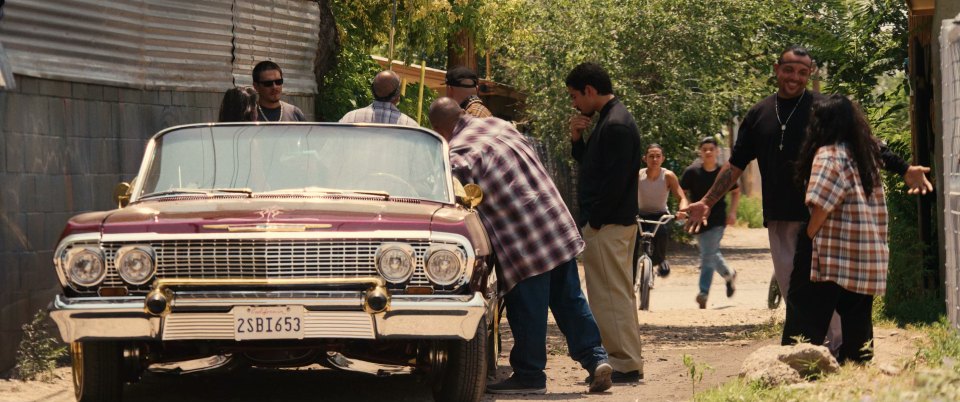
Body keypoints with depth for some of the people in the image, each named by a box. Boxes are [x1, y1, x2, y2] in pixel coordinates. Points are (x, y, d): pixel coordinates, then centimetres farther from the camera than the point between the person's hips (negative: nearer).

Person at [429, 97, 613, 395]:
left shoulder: (458, 155, -13)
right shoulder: (499, 125, 10)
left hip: (523, 244, -8)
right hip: (561, 227, 8)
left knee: (527, 312, 4)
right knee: (570, 301, 15)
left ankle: (529, 375, 13)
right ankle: (595, 357, 12)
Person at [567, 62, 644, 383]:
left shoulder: (615, 126, -17)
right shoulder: (611, 119, 15)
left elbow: (613, 182, -22)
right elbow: (590, 164, 23)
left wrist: (592, 221, -16)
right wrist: (577, 139, 6)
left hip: (607, 227, -11)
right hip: (613, 224, 11)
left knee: (611, 296, -7)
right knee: (617, 295, 14)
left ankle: (626, 364, -4)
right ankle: (627, 362, 19)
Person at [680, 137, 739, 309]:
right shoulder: (692, 171, -5)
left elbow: (735, 192, 12)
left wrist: (732, 212, 1)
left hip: (718, 219, -2)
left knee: (708, 255, -12)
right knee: (710, 254, 15)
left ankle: (703, 292, -8)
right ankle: (729, 274, 43)